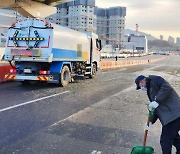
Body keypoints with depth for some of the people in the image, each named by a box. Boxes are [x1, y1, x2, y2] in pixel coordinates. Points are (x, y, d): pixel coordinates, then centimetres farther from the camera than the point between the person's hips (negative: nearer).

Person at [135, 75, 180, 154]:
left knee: (165, 141, -3)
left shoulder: (154, 80, -5)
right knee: (173, 136, 27)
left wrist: (157, 101, -22)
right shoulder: (150, 89, 22)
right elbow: (157, 109, 22)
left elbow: (167, 88, -23)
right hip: (173, 115, 11)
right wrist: (151, 121, 14)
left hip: (174, 115, -11)